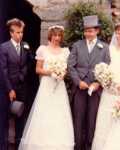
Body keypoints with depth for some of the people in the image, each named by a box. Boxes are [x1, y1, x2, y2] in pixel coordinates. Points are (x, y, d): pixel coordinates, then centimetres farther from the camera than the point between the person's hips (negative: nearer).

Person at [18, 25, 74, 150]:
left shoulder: (65, 51, 11)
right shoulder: (43, 49, 1)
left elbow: (67, 69, 15)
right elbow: (38, 69, 1)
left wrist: (63, 73, -7)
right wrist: (49, 72, -14)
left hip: (60, 86, 3)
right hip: (46, 86, -2)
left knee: (59, 116, 1)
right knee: (44, 115, -3)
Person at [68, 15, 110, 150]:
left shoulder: (104, 47, 6)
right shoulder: (77, 45, 6)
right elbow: (71, 66, 0)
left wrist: (98, 83, -11)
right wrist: (78, 81, -10)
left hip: (96, 88, 0)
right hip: (80, 87, 0)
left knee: (92, 119, 7)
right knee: (78, 118, 4)